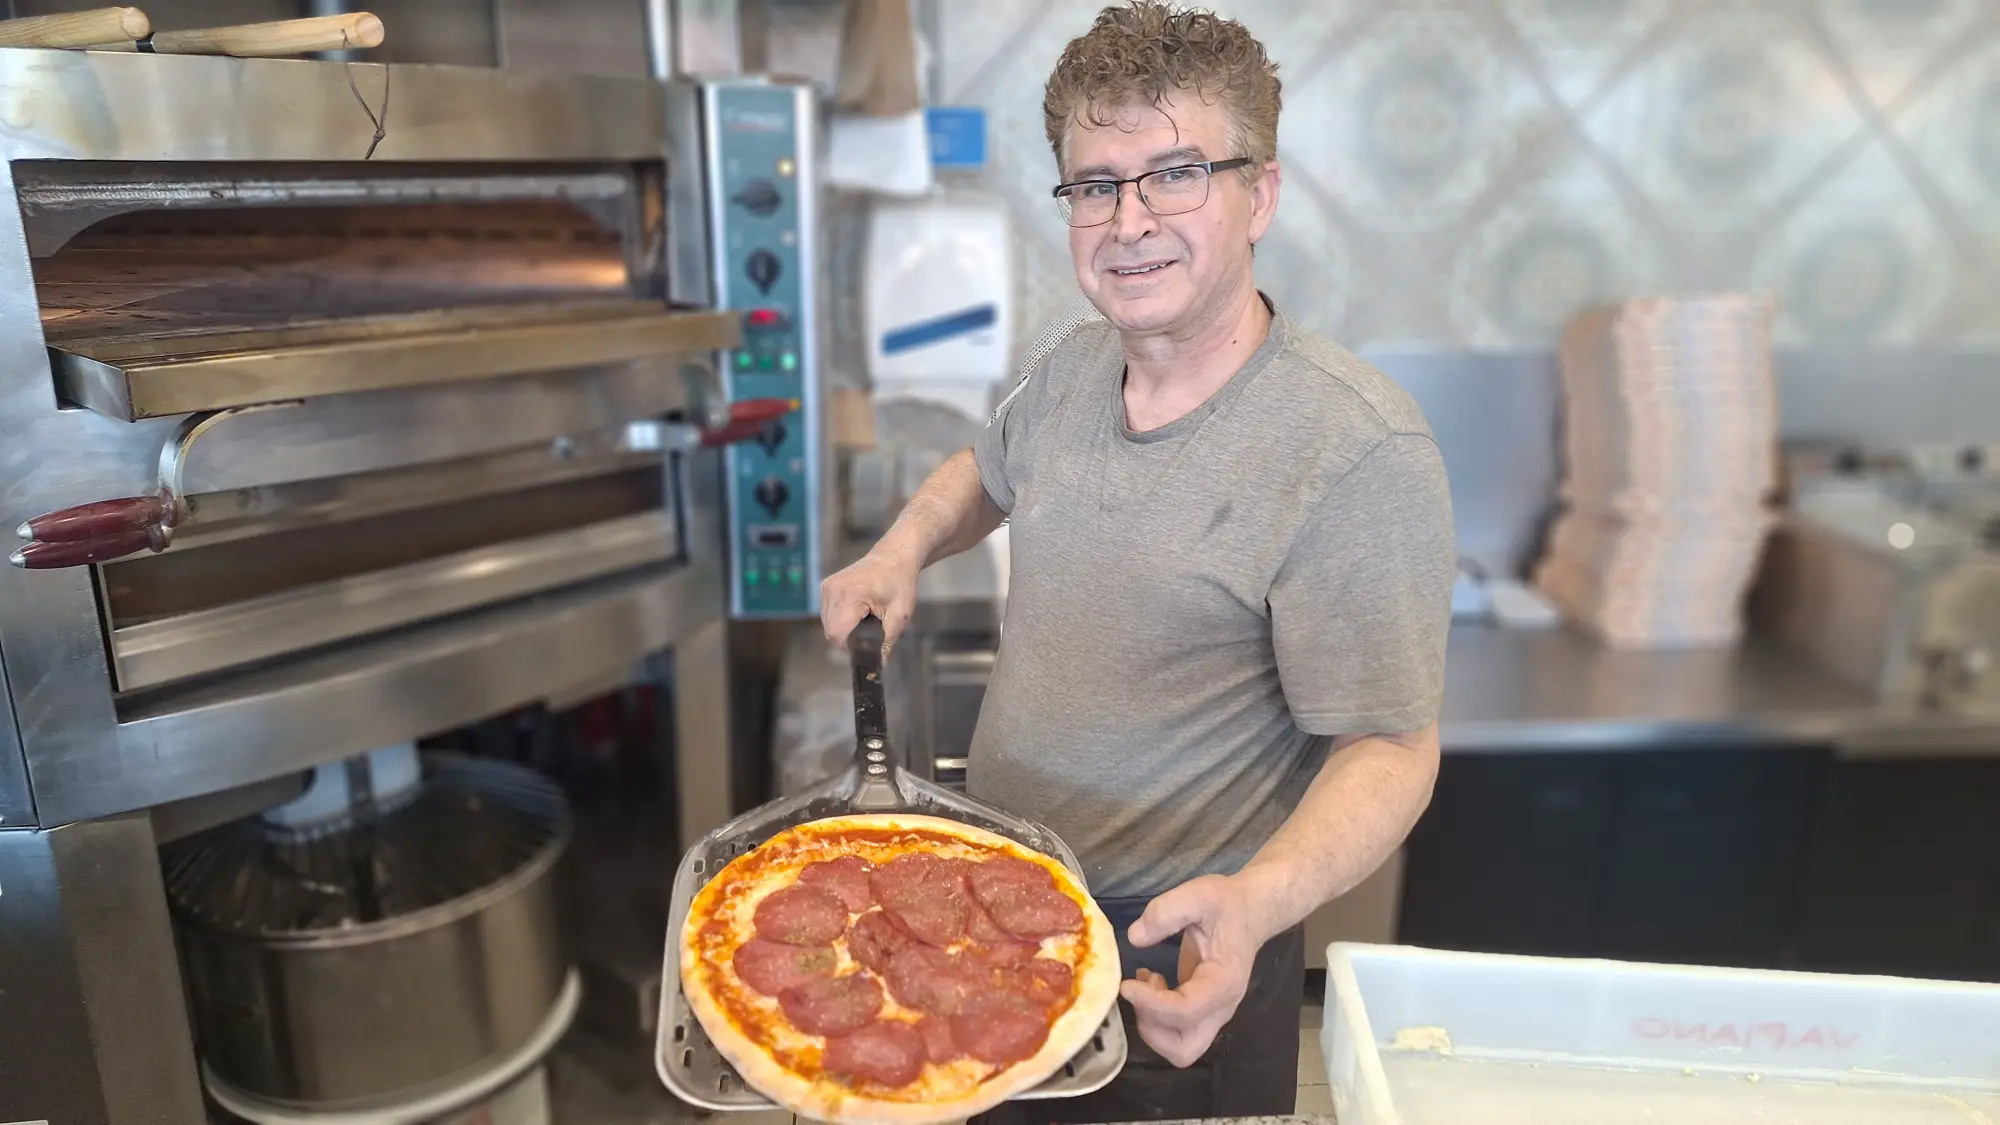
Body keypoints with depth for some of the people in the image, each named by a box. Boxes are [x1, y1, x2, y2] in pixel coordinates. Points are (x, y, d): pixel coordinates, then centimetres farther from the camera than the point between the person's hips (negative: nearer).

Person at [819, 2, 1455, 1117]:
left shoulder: (1359, 450, -24)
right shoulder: (1072, 370, -2)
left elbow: (1389, 749, -22)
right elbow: (988, 469, 20)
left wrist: (1256, 901, -38)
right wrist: (902, 551, 2)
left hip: (1181, 964, -6)